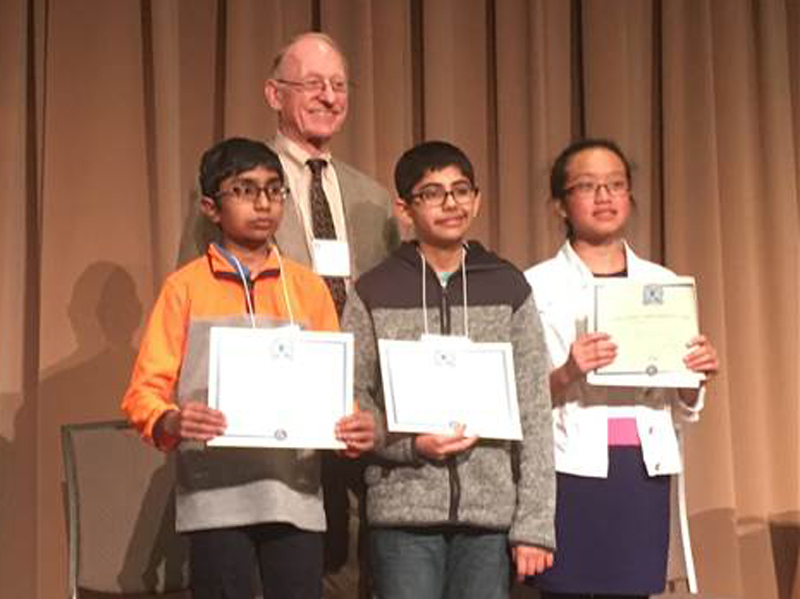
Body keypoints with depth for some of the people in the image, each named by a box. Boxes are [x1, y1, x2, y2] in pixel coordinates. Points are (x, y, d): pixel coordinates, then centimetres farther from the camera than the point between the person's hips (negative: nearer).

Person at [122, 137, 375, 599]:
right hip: (215, 495, -2)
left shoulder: (309, 288, 12)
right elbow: (146, 388, 0)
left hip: (296, 492, 2)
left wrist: (355, 428, -10)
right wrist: (169, 422, -22)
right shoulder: (186, 287, 4)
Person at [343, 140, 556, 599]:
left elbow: (535, 412, 3)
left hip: (490, 512, 1)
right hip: (404, 511, -1)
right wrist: (411, 444, -13)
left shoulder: (508, 288, 6)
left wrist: (535, 523, -2)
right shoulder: (375, 293, 4)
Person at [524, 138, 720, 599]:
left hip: (645, 471, 3)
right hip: (571, 469, -3)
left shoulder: (663, 283, 12)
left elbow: (685, 404, 17)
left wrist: (697, 373, -4)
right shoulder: (537, 285, 1)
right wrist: (567, 373, -23)